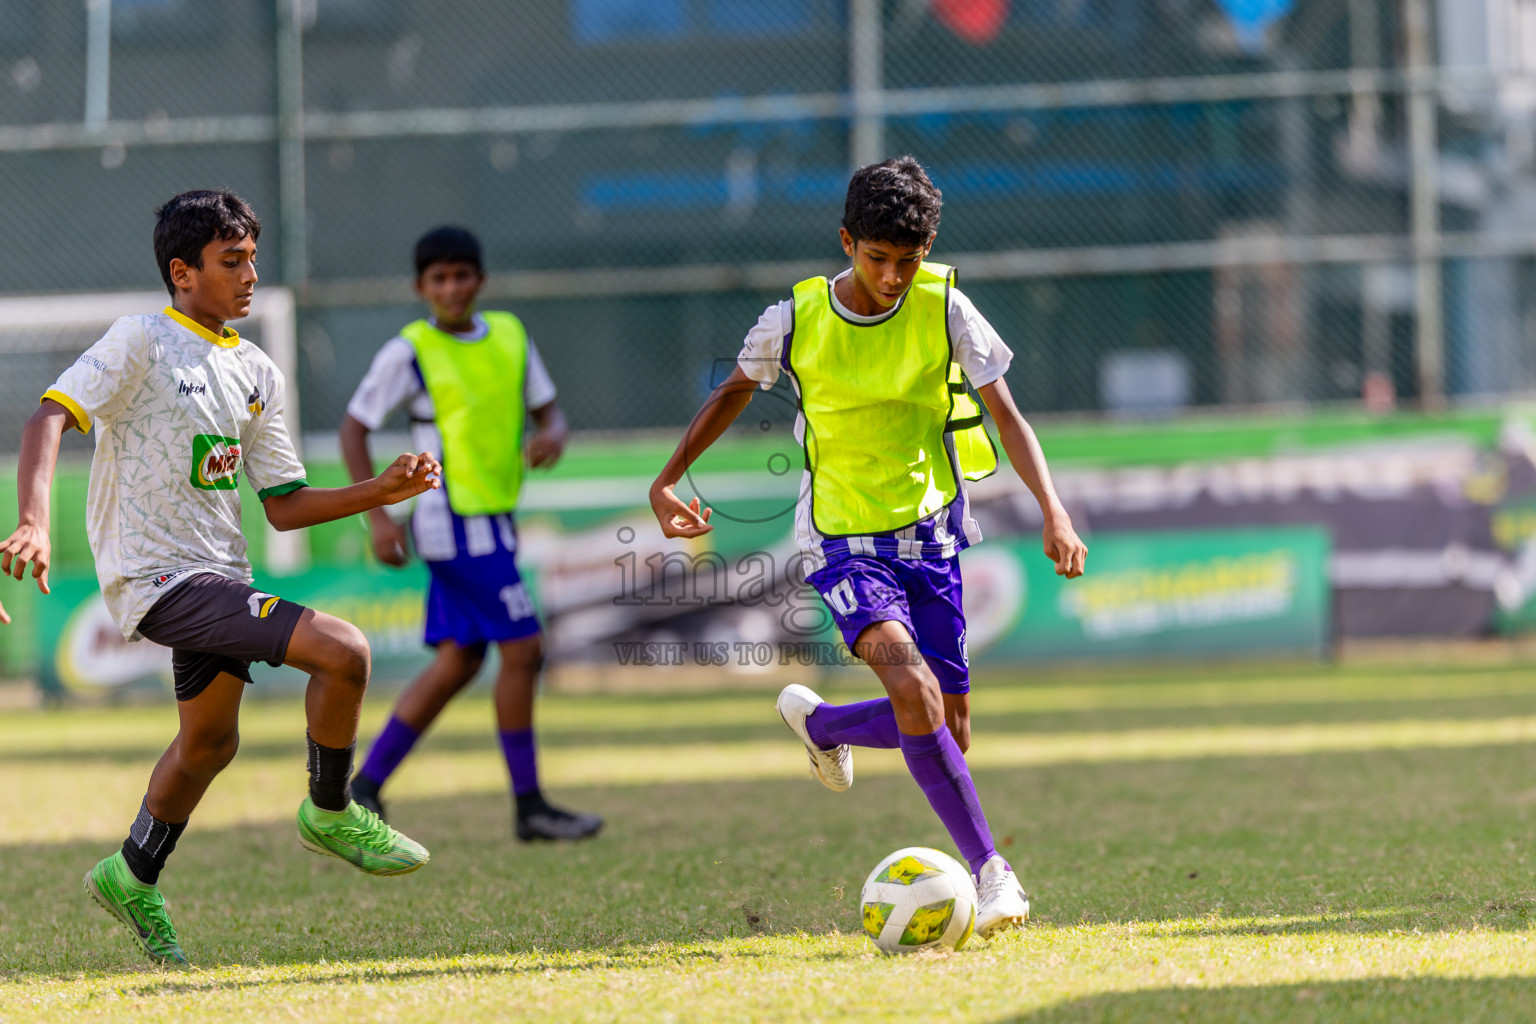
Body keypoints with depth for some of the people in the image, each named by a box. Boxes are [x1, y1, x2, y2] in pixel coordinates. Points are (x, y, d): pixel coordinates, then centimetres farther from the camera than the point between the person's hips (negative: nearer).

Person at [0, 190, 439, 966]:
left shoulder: (257, 373, 13)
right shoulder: (142, 341, -9)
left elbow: (283, 506, 15)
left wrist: (383, 492, 2)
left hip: (215, 573, 9)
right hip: (157, 577, -9)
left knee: (209, 740, 21)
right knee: (342, 650, -19)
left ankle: (134, 878, 42)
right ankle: (330, 812, 2)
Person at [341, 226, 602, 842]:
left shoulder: (510, 336, 8)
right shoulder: (409, 352, -9)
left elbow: (545, 407, 14)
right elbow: (354, 428, -5)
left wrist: (553, 435, -11)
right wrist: (378, 517, -13)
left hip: (491, 519, 7)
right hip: (454, 519, -7)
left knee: (459, 661, 9)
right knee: (522, 650, -9)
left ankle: (366, 785, 16)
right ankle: (529, 806, -3)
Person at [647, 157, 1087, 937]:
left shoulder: (944, 309, -8)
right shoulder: (795, 322, -10)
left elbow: (1004, 412, -5)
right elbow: (735, 390, 10)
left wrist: (1052, 508, -18)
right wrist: (667, 480, 8)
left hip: (929, 534, 3)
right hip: (842, 541, -3)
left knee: (949, 725, 4)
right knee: (913, 688, -26)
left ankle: (821, 725, 35)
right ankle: (989, 870, -20)